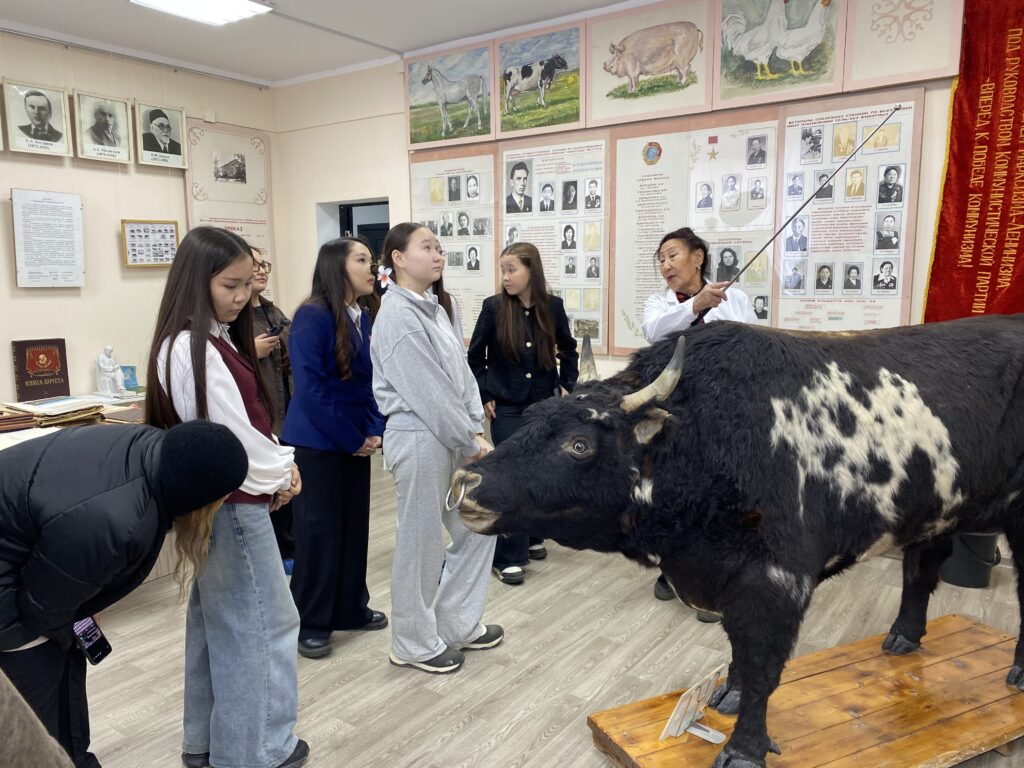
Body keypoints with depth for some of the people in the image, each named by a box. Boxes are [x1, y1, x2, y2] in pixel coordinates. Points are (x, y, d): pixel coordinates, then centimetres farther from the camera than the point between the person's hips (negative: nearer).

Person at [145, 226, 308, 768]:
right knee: (263, 623, 2)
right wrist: (280, 476, -9)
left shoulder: (213, 340, 10)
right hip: (231, 504, -10)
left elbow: (248, 420, 11)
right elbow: (232, 434, -23)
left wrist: (281, 461, -2)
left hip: (216, 502, 10)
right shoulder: (193, 349, -22)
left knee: (215, 620, 19)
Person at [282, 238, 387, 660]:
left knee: (354, 524, 15)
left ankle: (351, 608, 32)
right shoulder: (312, 317, -16)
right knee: (318, 530, 4)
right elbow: (311, 389, -20)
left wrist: (374, 432, -3)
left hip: (356, 441, 7)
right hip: (318, 443, -7)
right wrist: (353, 440, -15)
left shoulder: (363, 317, 6)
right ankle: (309, 624, 20)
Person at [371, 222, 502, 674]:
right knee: (421, 544, 4)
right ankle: (415, 644, 24)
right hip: (419, 437, -9)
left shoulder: (434, 308, 11)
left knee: (478, 528, 16)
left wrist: (476, 431, 1)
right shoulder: (397, 315, -16)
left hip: (454, 435, 9)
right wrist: (471, 442, -12)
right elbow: (427, 392, -19)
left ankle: (456, 625, 33)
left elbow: (462, 373, 10)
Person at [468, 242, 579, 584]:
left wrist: (568, 386, 6)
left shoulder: (553, 306, -3)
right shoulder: (493, 307, -8)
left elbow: (568, 349, 13)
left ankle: (531, 537, 31)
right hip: (506, 406, -2)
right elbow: (475, 357, 2)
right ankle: (507, 557, 4)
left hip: (545, 404, 3)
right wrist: (484, 396, -1)